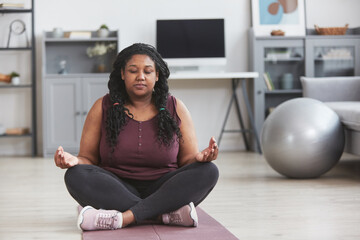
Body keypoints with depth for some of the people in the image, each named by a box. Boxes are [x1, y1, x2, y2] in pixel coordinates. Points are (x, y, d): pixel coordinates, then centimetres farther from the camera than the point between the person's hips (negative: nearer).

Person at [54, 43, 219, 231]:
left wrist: (200, 157, -19)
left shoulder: (175, 108, 7)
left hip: (164, 191, 1)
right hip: (118, 191, 0)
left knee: (208, 171, -25)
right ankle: (165, 215, -35)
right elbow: (88, 158, 4)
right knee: (76, 176, -28)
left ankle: (124, 217, -36)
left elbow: (188, 159, 6)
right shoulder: (102, 108, 5)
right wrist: (73, 160, -20)